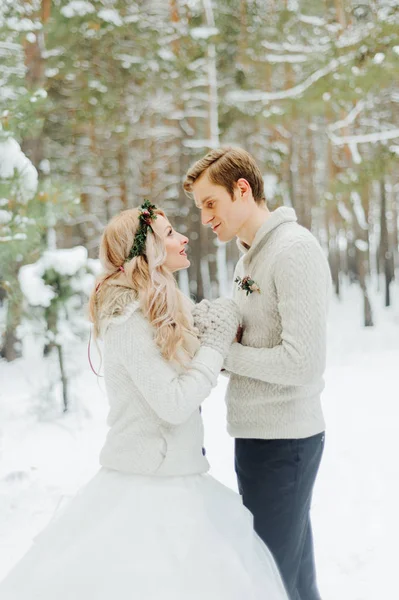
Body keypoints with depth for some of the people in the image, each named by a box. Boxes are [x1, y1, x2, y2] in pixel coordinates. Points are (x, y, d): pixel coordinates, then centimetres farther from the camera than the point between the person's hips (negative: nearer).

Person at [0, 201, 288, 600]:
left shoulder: (161, 311, 12)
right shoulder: (131, 319, -17)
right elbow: (173, 402, -20)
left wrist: (213, 332, -1)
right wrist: (216, 341, -12)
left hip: (166, 477, 9)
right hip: (149, 487, -9)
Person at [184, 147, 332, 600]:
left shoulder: (294, 250, -15)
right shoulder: (250, 256, 15)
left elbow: (302, 362, -23)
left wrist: (221, 352, -14)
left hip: (280, 442, -9)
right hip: (258, 434, 9)